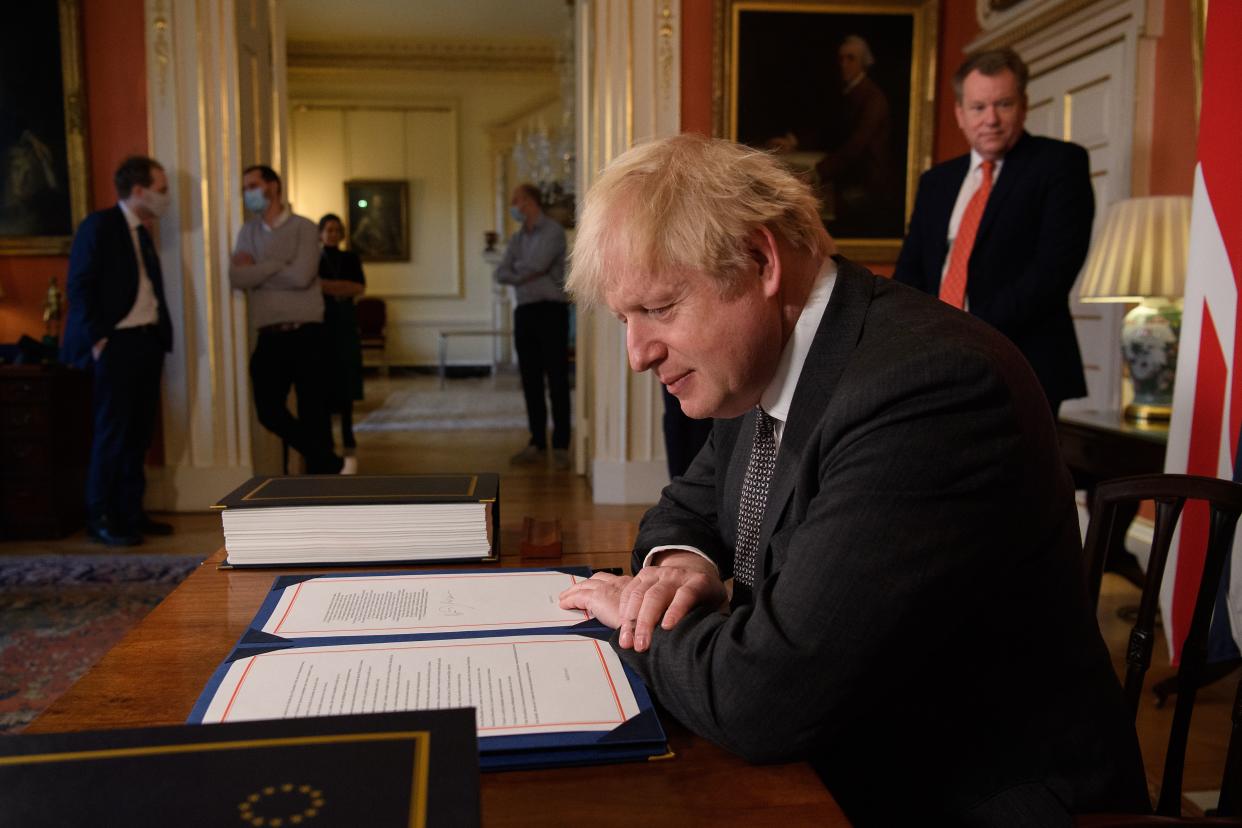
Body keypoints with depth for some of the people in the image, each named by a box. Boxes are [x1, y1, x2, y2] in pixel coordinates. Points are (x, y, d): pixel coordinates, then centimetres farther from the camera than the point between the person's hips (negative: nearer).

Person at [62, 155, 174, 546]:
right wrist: (96, 338, -16)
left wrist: (160, 334, 7)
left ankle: (130, 512, 19)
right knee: (112, 432, -3)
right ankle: (99, 519, 7)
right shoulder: (99, 226, -7)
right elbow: (79, 287, -12)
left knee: (139, 433, 10)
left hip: (148, 342, 8)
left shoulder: (142, 233, 17)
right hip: (116, 345, -8)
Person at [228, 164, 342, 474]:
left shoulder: (304, 228, -1)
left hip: (306, 335, -5)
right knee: (269, 411, 3)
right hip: (270, 337, 5)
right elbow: (237, 278, -3)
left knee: (313, 413, 0)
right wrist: (280, 266, -9)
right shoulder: (247, 232, 12)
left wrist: (257, 270, -4)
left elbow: (301, 276, -16)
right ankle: (329, 463, 21)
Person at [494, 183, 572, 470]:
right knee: (530, 381, 7)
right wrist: (527, 274, -11)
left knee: (557, 381, -4)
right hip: (524, 312, 7)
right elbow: (501, 273, 6)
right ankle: (537, 442, 15)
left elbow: (536, 265, -17)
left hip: (550, 310, -6)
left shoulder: (552, 231, -5)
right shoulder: (517, 238, 16)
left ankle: (561, 446, -1)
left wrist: (517, 270, 2)